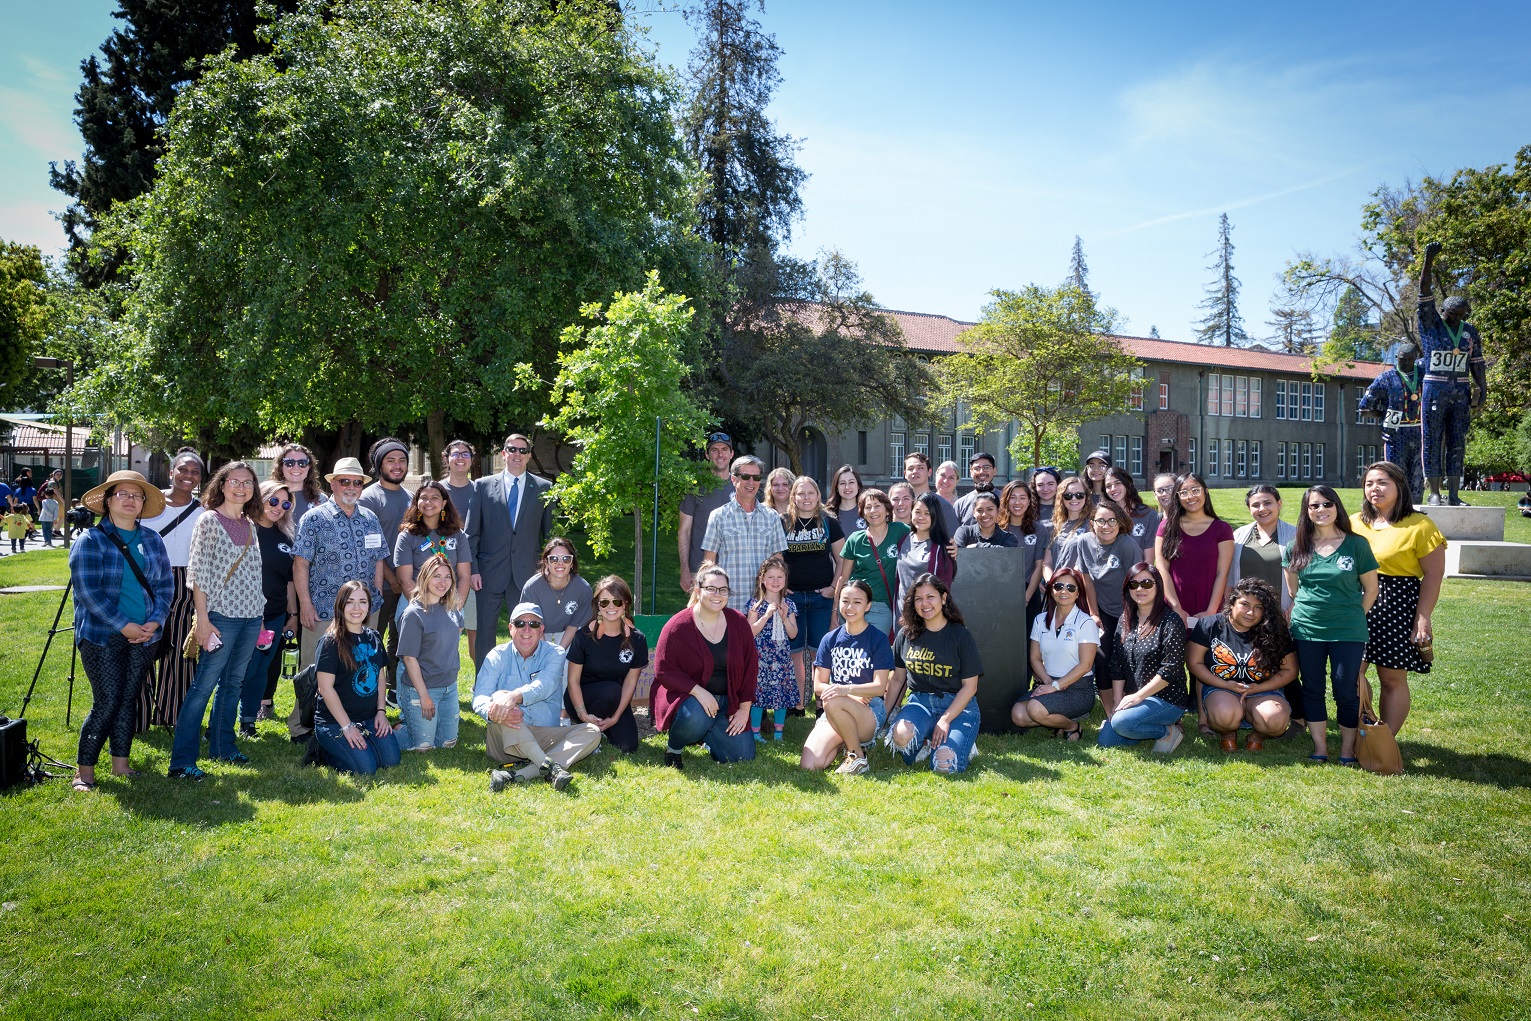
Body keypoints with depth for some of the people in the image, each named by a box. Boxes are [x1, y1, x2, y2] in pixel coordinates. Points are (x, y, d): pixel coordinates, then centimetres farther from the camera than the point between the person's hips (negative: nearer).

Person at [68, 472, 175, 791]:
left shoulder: (152, 540, 9)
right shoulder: (91, 540, -5)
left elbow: (166, 585, 8)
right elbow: (88, 591, -12)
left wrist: (154, 622, -7)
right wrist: (124, 626, -16)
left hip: (144, 635, 5)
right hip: (102, 636, -5)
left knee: (129, 700, 10)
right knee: (107, 702, -7)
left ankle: (121, 763, 20)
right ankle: (84, 770, 6)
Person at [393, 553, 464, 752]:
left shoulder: (451, 609, 2)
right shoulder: (413, 614, -17)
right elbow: (409, 658, -17)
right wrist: (424, 696, -18)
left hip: (450, 687, 7)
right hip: (421, 689, -7)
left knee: (448, 743, 15)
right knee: (423, 746, 1)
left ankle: (410, 720, 33)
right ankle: (396, 728, 25)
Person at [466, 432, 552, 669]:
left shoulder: (543, 488, 6)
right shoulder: (483, 485, 6)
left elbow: (549, 532, 8)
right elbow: (472, 532, 5)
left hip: (527, 573, 0)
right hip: (490, 572, 0)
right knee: (485, 630, 5)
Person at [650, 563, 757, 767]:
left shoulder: (739, 622, -1)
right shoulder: (678, 626, -14)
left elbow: (750, 665, 2)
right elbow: (664, 670, -15)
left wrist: (744, 708, -3)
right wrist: (698, 691, -27)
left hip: (727, 701, 4)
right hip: (686, 696, -4)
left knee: (743, 756, -6)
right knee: (696, 717, -39)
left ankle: (704, 736, 25)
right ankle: (674, 747, -3)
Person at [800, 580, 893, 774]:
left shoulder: (878, 639, -1)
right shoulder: (830, 639, 8)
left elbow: (880, 687, -9)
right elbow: (818, 685, 3)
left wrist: (847, 689, -28)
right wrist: (855, 695, -14)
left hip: (871, 711, -4)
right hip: (834, 714, 4)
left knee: (833, 702, -38)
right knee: (808, 765, -20)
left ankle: (858, 756, -13)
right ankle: (847, 741, 11)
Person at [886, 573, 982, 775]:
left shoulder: (961, 635, -4)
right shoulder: (906, 634, 5)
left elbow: (970, 686, -4)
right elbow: (898, 679, 13)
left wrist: (945, 720, -14)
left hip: (958, 705, -2)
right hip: (920, 701, 2)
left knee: (945, 766, -26)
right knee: (901, 735, -34)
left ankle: (961, 743, 9)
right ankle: (925, 744, 2)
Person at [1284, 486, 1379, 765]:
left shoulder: (1356, 544, -3)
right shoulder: (1296, 548, 3)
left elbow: (1370, 589, 4)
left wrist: (1353, 617, 2)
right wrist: (1304, 612, 7)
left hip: (1348, 632, -2)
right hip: (1306, 630, 3)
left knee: (1346, 691, 1)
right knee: (1312, 689, 8)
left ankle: (1348, 749, 16)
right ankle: (1319, 747, 19)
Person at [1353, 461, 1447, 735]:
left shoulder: (1419, 526, -5)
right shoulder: (1355, 523, 10)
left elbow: (1433, 574, -7)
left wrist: (1423, 618, -12)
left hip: (1398, 607, -4)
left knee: (1393, 679, 3)